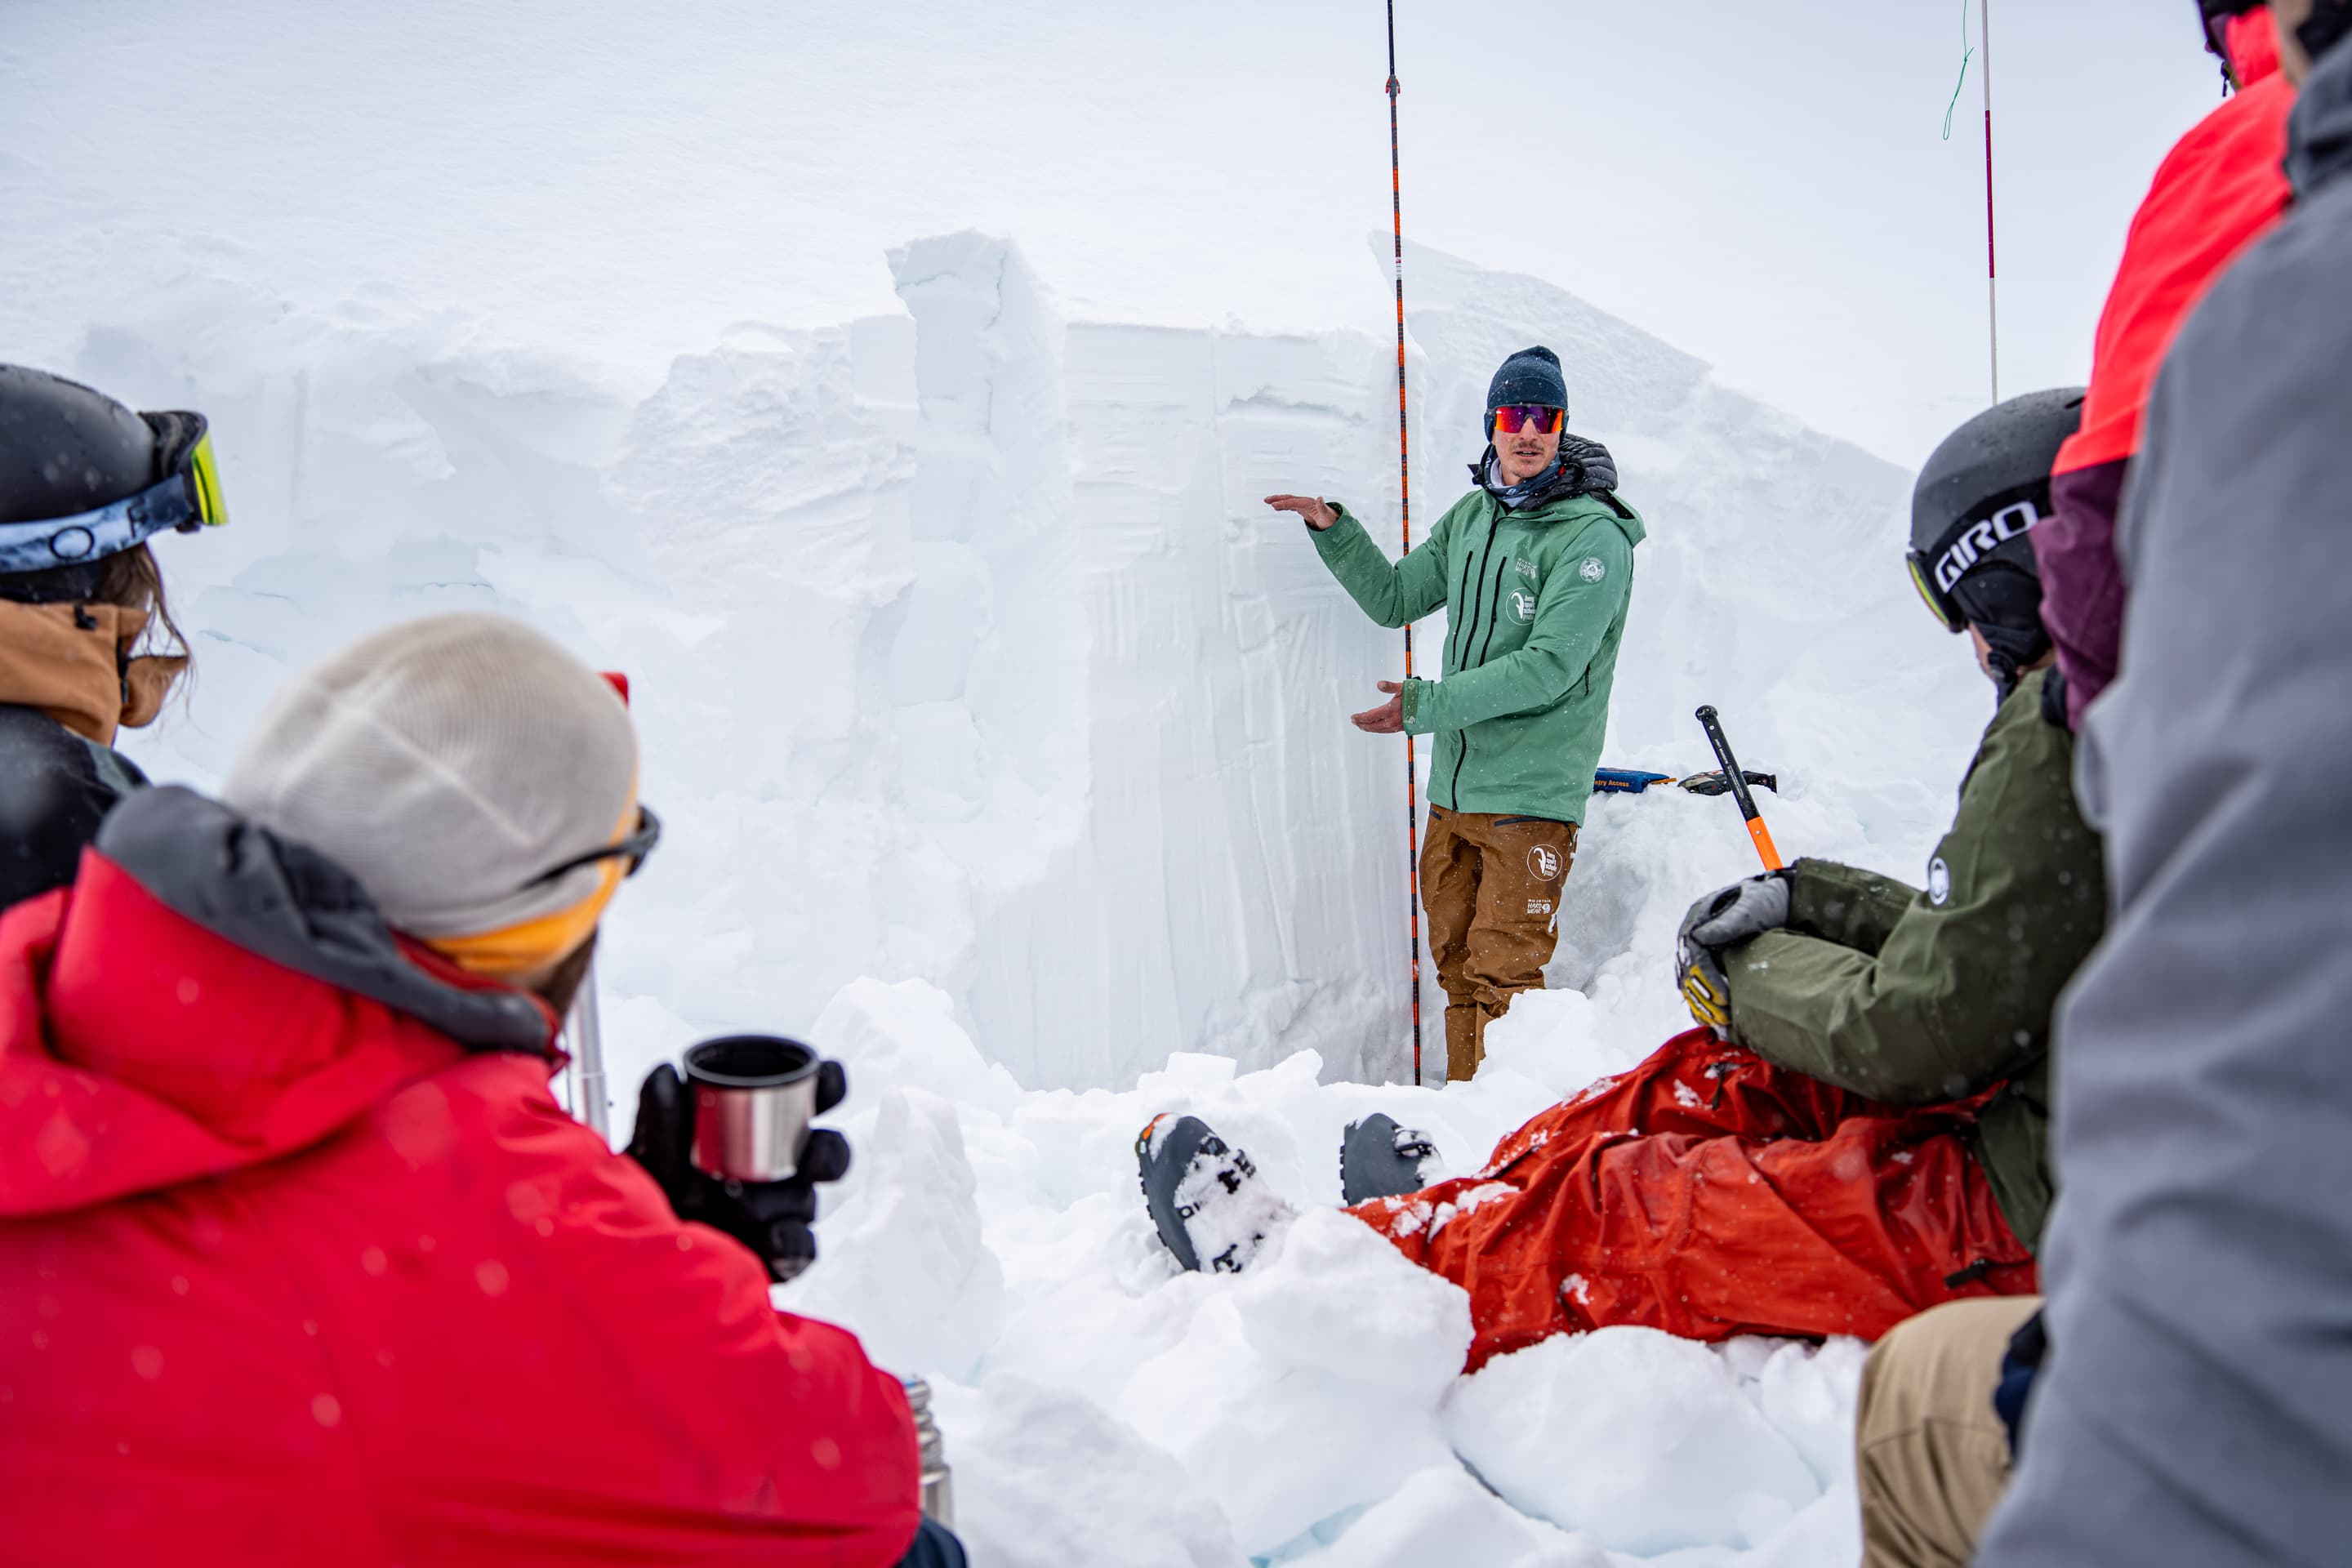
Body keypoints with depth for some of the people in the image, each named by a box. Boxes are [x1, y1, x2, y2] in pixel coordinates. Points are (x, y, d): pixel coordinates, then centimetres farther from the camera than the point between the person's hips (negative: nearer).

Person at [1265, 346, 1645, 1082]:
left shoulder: (1593, 537, -13)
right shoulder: (1471, 516, 10)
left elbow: (1549, 667, -21)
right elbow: (1395, 598, 19)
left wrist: (1428, 703, -22)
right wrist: (1334, 531, 6)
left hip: (1531, 795, -7)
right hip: (1451, 789, 7)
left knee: (1502, 978, -4)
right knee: (1455, 964, 14)